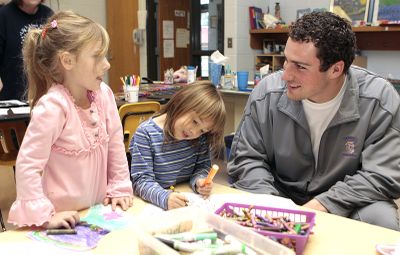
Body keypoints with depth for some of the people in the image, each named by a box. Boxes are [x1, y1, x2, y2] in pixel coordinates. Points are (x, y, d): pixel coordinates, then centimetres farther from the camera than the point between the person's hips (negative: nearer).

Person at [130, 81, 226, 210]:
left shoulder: (200, 136, 2)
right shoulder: (146, 133, -13)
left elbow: (203, 165, 9)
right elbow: (142, 180, -15)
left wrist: (199, 181, -13)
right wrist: (164, 197, -32)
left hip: (188, 200, 4)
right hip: (153, 204, -3)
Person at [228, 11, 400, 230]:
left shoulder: (380, 100, -17)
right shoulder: (266, 93, -12)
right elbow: (245, 159, -7)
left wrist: (321, 205, -27)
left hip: (345, 206, 0)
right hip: (281, 198, 1)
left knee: (381, 219, -30)